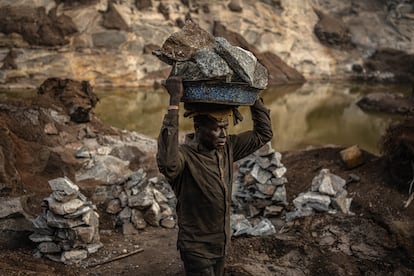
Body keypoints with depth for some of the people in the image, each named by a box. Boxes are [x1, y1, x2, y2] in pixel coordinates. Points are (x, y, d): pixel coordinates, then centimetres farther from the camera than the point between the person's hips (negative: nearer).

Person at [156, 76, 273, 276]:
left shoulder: (227, 148, -3)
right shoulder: (184, 156, -26)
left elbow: (263, 134, 5)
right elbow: (167, 161, -50)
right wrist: (174, 102, -48)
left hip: (221, 245, 7)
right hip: (196, 250, -7)